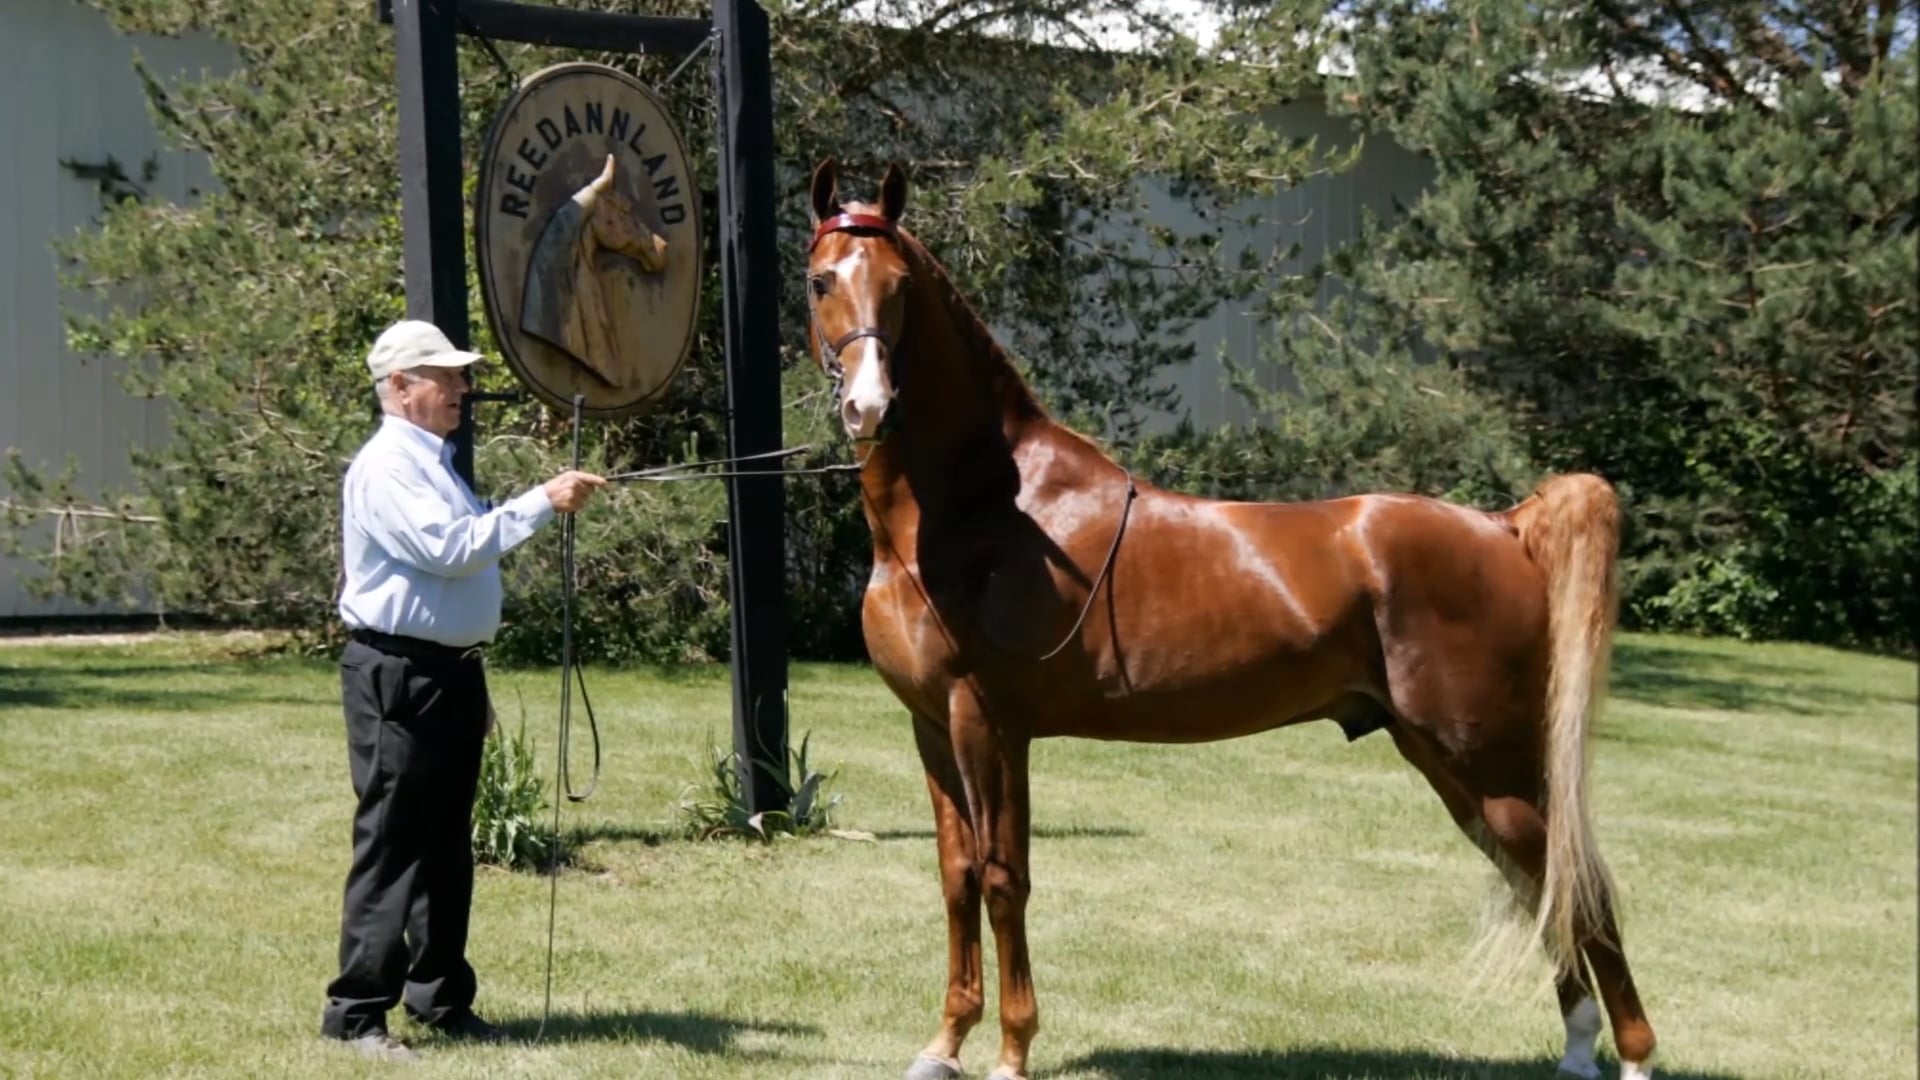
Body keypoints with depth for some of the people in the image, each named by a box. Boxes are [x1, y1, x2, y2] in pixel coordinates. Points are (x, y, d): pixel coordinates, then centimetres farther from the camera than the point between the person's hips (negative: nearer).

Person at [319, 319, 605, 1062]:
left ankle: (439, 996, 20)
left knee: (447, 847, 12)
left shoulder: (435, 464, 19)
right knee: (391, 847, -8)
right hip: (397, 674, -9)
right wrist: (542, 503, -26)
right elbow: (447, 547, -25)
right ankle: (356, 1012, -5)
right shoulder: (384, 467, -12)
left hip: (451, 672, 9)